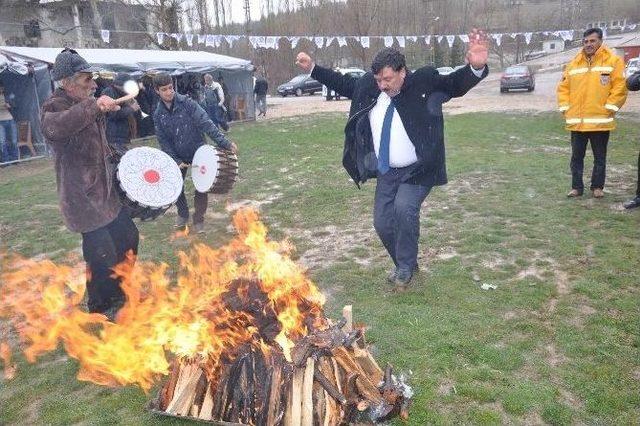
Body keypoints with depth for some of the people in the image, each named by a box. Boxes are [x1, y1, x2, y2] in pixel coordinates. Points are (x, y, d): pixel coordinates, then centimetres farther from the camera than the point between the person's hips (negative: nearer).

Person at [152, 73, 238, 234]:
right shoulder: (158, 115, -4)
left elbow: (206, 123, -23)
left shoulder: (187, 103, -15)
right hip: (178, 156, 4)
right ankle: (182, 214, 34)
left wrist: (223, 142, -33)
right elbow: (163, 141, -2)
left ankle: (198, 220, 15)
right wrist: (176, 160, -12)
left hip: (198, 152, -3)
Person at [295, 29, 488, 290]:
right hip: (387, 172, 6)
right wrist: (312, 69, 14)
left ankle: (405, 267, -6)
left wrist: (476, 67, -35)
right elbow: (344, 84, 15)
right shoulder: (368, 86, 0)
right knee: (382, 223, 6)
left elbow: (456, 84, -14)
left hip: (418, 170, -5)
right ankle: (404, 265, 32)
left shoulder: (425, 83, -12)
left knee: (404, 208, -28)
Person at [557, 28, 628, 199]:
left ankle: (597, 186, 20)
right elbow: (563, 87, 13)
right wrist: (565, 108, 4)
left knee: (600, 157, 8)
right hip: (576, 122, 3)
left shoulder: (613, 60, -1)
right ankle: (576, 187, 17)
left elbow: (620, 86, -5)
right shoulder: (574, 63, 10)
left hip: (600, 121, -3)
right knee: (576, 157, 8)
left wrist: (609, 108, -10)